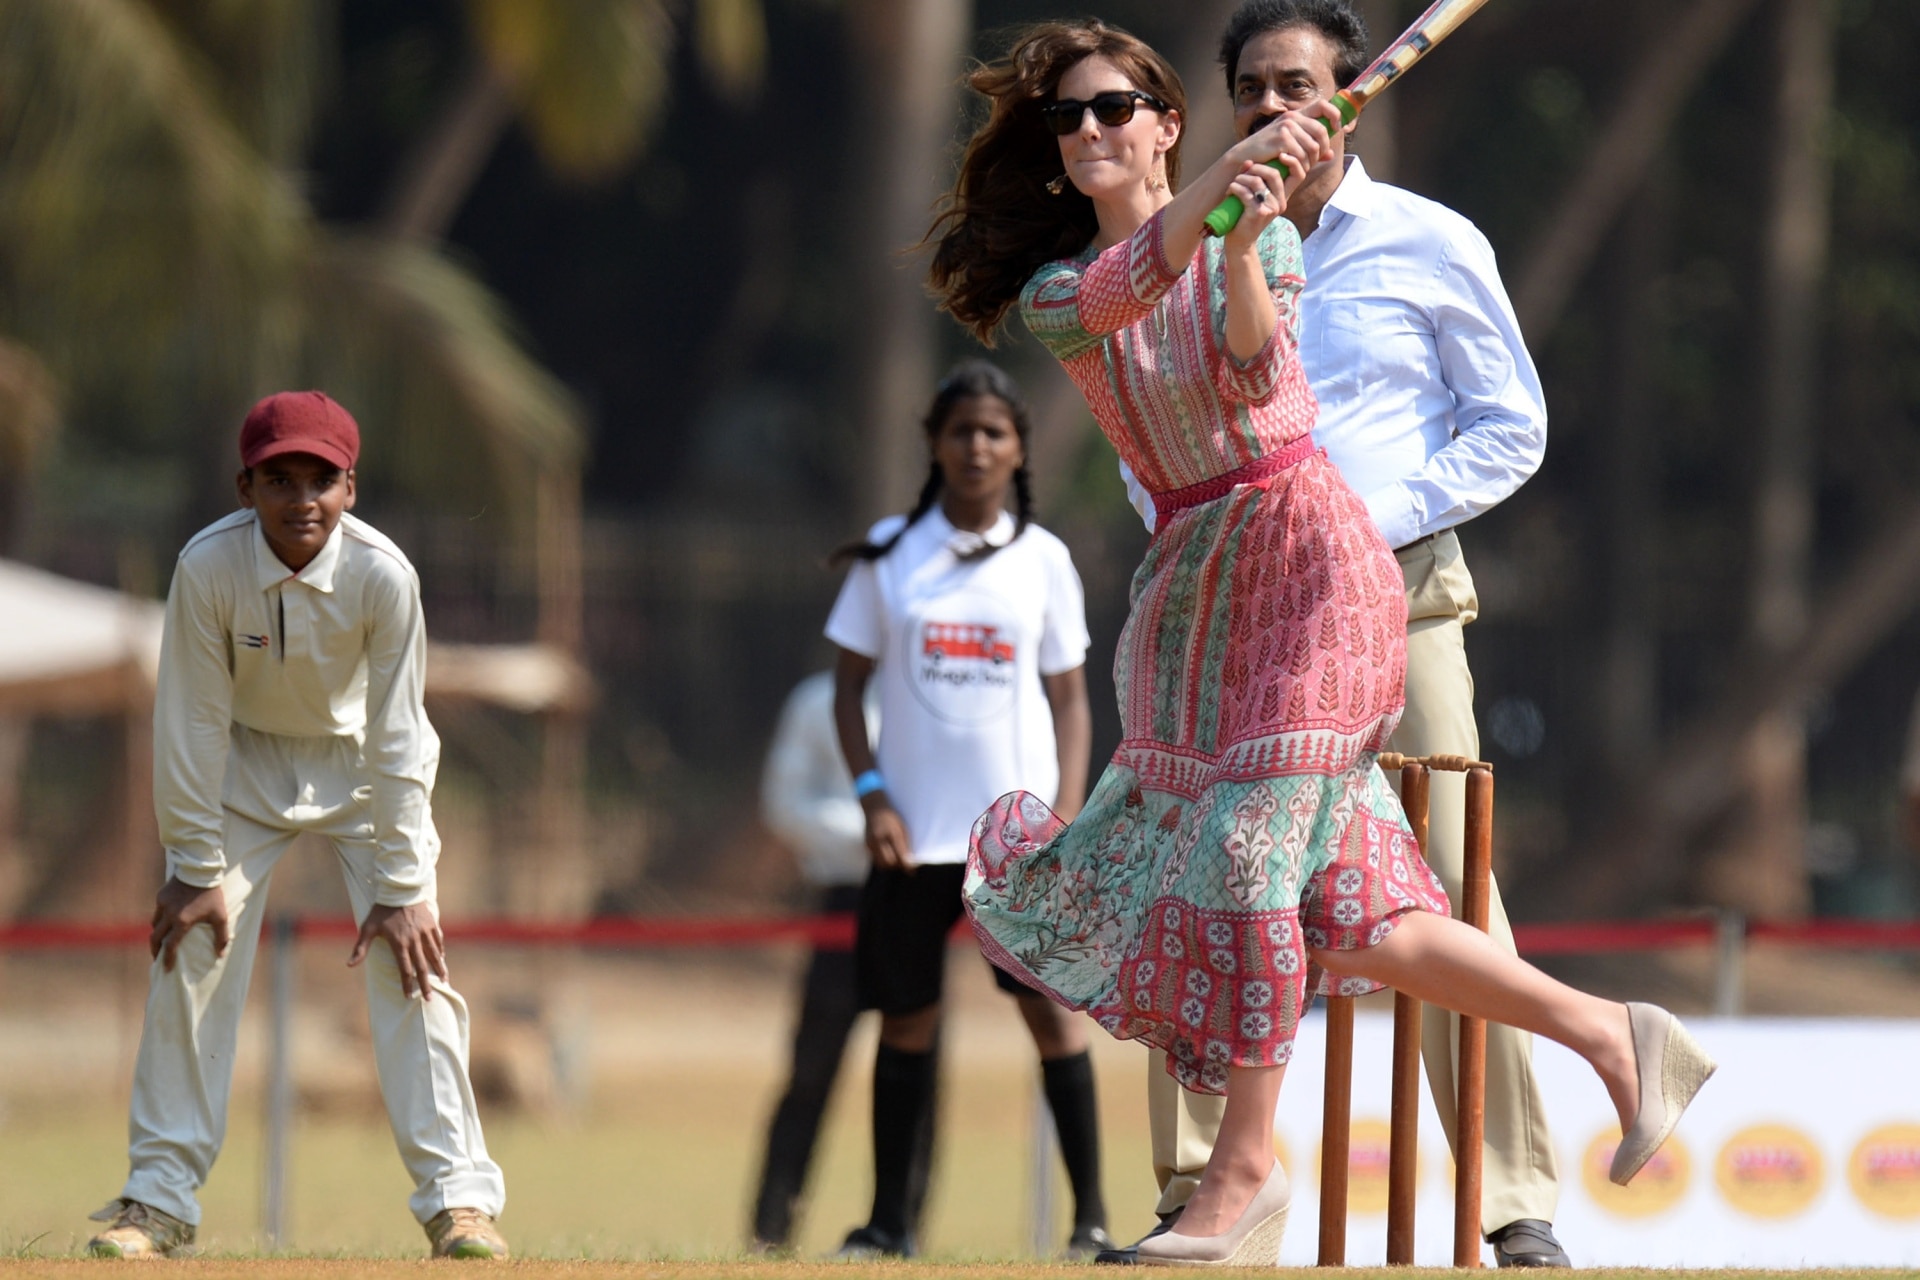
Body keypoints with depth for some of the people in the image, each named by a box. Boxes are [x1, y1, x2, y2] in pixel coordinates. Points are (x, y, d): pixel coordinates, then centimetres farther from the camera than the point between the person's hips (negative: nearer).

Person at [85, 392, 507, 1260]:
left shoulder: (382, 575, -28)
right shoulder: (208, 567, -26)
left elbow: (397, 737, -22)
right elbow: (192, 725, -18)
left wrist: (401, 887, -21)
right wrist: (197, 869, -16)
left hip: (363, 765, -1)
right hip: (244, 765, 1)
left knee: (409, 961, -13)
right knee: (190, 954, -6)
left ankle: (456, 1196, -7)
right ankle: (157, 1200, 3)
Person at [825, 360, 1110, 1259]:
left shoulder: (1042, 560, 4)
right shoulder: (889, 554, 3)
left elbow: (1070, 700, 7)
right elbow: (849, 684, 7)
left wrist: (1065, 817, -4)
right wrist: (870, 795, -6)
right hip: (916, 830, 1)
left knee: (1053, 1008, -7)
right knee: (906, 1017, 5)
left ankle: (1091, 1217, -4)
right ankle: (888, 1220, 12)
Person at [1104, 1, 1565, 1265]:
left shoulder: (1433, 247, 2)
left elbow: (1511, 432, 4)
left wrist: (1371, 522, -9)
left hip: (1395, 597, -3)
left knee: (1447, 901, -8)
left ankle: (1520, 1206, -5)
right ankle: (1197, 1200, 6)